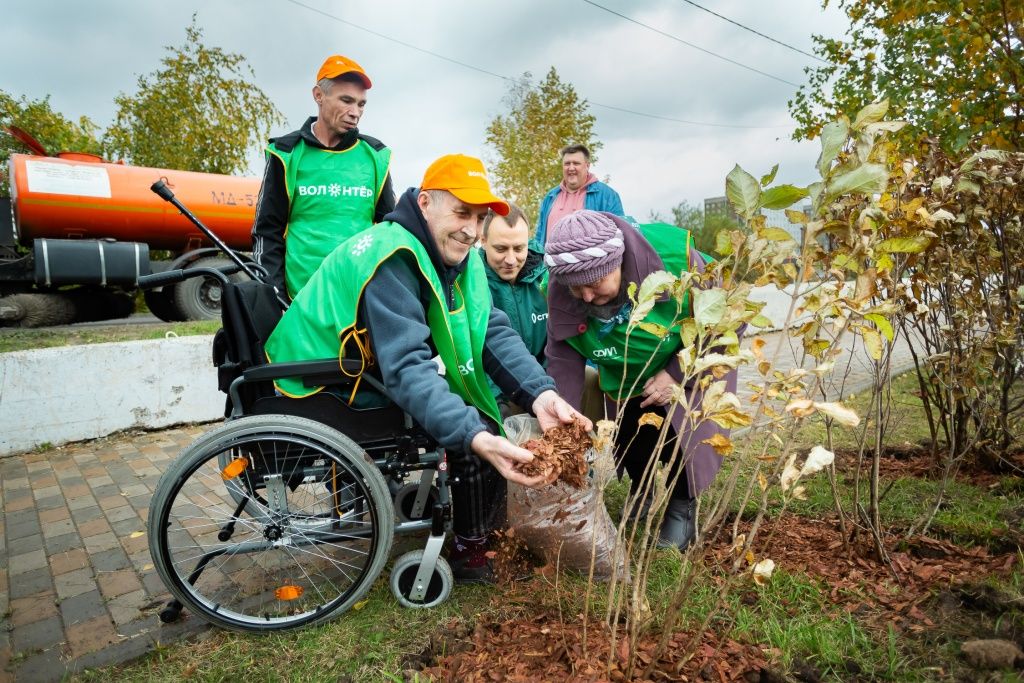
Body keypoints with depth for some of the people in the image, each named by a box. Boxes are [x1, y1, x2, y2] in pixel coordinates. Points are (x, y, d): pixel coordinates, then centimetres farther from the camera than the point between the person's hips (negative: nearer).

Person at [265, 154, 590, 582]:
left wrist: (541, 394, -30)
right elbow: (406, 367, -38)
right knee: (470, 425, -18)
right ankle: (471, 550, 0)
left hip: (376, 377, 9)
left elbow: (492, 332, -13)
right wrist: (477, 438, -50)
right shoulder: (390, 258, -27)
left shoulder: (458, 256, -1)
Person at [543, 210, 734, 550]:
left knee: (682, 438, -13)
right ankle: (640, 486, 40)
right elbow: (564, 361, -23)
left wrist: (678, 374, -26)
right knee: (628, 445, 5)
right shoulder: (562, 294, -27)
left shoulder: (674, 255, -37)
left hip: (688, 370, -3)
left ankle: (682, 507, 19)